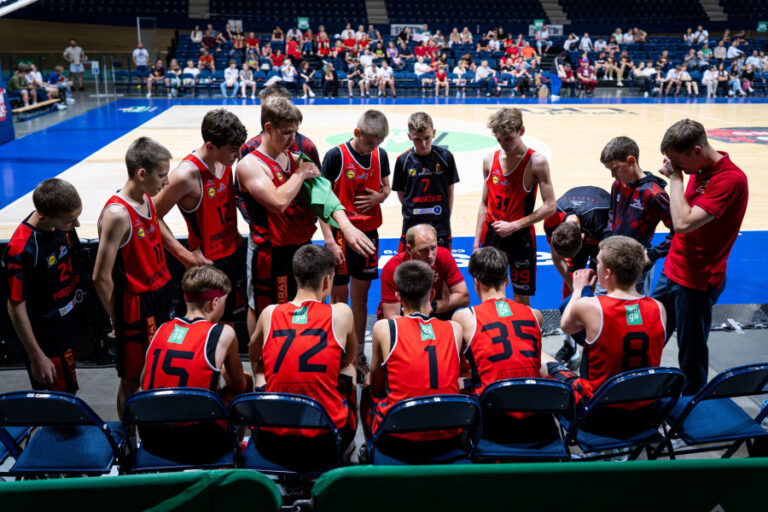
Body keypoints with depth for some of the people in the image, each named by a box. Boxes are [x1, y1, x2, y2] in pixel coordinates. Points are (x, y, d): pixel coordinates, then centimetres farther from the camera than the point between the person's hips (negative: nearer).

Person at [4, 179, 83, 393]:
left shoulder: (63, 225, -8)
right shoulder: (21, 249, -30)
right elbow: (16, 308, -22)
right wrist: (37, 357, -16)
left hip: (72, 326, 7)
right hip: (48, 341, -7)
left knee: (68, 390, 24)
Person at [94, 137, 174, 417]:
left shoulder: (148, 200, 3)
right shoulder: (117, 214, -23)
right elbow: (101, 277, -21)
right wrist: (117, 319, -12)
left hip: (159, 296, 9)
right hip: (135, 304, -8)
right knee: (132, 380, 7)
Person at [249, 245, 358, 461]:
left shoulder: (269, 314, 1)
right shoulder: (341, 314, -4)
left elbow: (254, 358, 22)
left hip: (272, 445, 2)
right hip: (327, 442, -1)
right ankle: (348, 447, 41)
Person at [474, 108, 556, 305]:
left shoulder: (536, 162, -10)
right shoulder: (490, 160, 4)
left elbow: (549, 206, -12)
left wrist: (514, 225, -18)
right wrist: (477, 239, 6)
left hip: (520, 237, -4)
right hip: (491, 234, 4)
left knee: (522, 298, 5)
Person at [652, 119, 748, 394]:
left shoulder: (730, 179, -22)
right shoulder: (699, 171, 5)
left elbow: (683, 223, -30)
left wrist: (676, 177, -22)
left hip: (697, 281, -8)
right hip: (672, 270, 9)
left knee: (691, 352, 6)